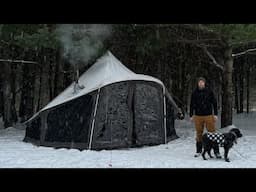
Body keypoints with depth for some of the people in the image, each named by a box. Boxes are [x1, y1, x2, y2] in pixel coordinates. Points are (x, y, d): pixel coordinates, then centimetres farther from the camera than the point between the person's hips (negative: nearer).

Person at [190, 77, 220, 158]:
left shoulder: (209, 91, 1)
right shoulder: (195, 93, 4)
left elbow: (214, 103, 4)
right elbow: (192, 105, 11)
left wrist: (215, 114, -1)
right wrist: (191, 115, 9)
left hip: (208, 115, -1)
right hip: (198, 116, 2)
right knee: (199, 133, 7)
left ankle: (216, 151, 1)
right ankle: (199, 150, 19)